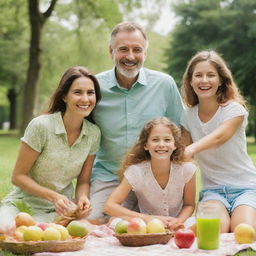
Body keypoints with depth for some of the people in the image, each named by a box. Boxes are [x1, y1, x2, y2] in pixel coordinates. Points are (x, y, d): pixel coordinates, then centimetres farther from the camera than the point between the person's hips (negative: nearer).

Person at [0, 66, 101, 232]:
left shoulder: (93, 133, -4)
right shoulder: (41, 126, -17)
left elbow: (83, 181, 6)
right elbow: (18, 176, -11)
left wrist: (82, 199, -16)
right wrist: (53, 196, -22)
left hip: (61, 210, 4)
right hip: (24, 204, -4)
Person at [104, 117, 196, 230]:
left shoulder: (186, 169, -15)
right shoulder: (136, 171, -18)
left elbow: (189, 205, 1)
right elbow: (109, 206, -20)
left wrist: (179, 220, -22)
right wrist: (148, 218, -26)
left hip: (176, 228, 0)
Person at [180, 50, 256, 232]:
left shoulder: (235, 109, -9)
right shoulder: (189, 116, 5)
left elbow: (219, 137, -30)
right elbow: (185, 155, 13)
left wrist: (192, 149, -51)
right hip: (212, 189, 2)